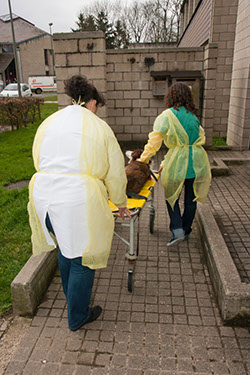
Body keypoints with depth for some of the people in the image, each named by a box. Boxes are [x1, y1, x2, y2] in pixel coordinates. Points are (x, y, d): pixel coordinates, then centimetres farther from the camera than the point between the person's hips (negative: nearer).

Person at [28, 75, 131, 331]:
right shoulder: (99, 127, -2)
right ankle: (77, 317, 31)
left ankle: (71, 296, 50)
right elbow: (115, 173, 0)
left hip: (44, 195, 6)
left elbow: (40, 162, 15)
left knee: (66, 246, 27)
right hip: (80, 201, -6)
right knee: (82, 256, 13)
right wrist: (120, 203, 14)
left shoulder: (49, 122, 11)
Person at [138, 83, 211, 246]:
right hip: (198, 161, 5)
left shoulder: (167, 116, -6)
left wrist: (143, 159, 5)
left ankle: (177, 230, 6)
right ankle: (186, 230, 31)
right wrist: (166, 163, 14)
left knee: (172, 196, 16)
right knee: (191, 199, 17)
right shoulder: (193, 117, 12)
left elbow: (154, 141, -9)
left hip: (178, 162, -5)